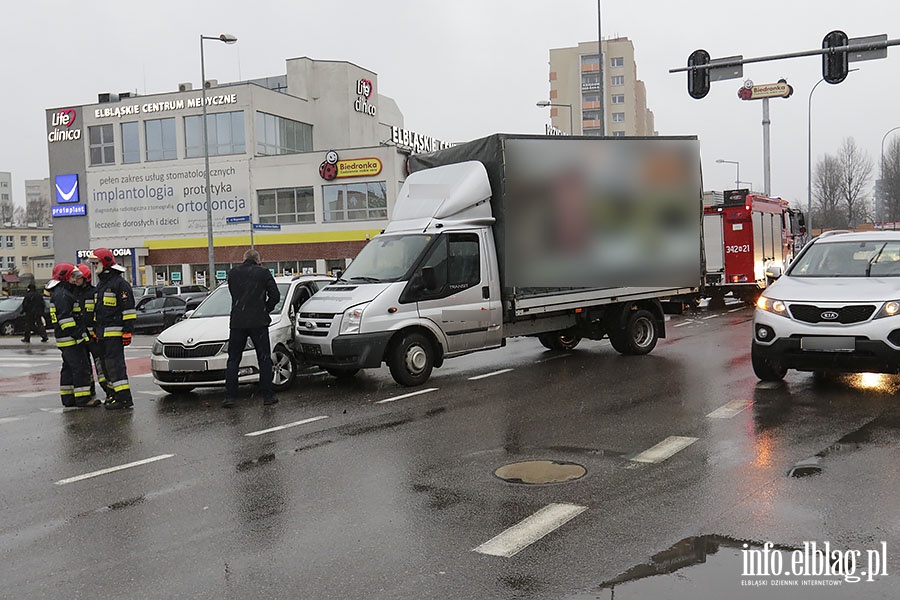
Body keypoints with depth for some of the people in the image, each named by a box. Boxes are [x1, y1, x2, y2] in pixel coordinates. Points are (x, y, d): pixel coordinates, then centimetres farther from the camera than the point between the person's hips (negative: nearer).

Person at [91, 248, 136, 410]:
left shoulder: (120, 283, -9)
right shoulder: (100, 284, 20)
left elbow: (128, 310, -14)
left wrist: (127, 331, -18)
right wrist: (95, 331, 22)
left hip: (114, 332, -10)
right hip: (102, 333, 10)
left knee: (115, 363, -13)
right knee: (107, 364, 12)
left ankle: (124, 398, -14)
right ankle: (115, 394, 20)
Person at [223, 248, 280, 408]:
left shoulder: (233, 273, 8)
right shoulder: (264, 273, 0)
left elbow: (233, 294, 15)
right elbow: (275, 296, -3)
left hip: (237, 322, 2)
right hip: (258, 322, -2)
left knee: (233, 360, 9)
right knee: (264, 360, 6)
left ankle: (230, 396, 5)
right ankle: (267, 396, 6)